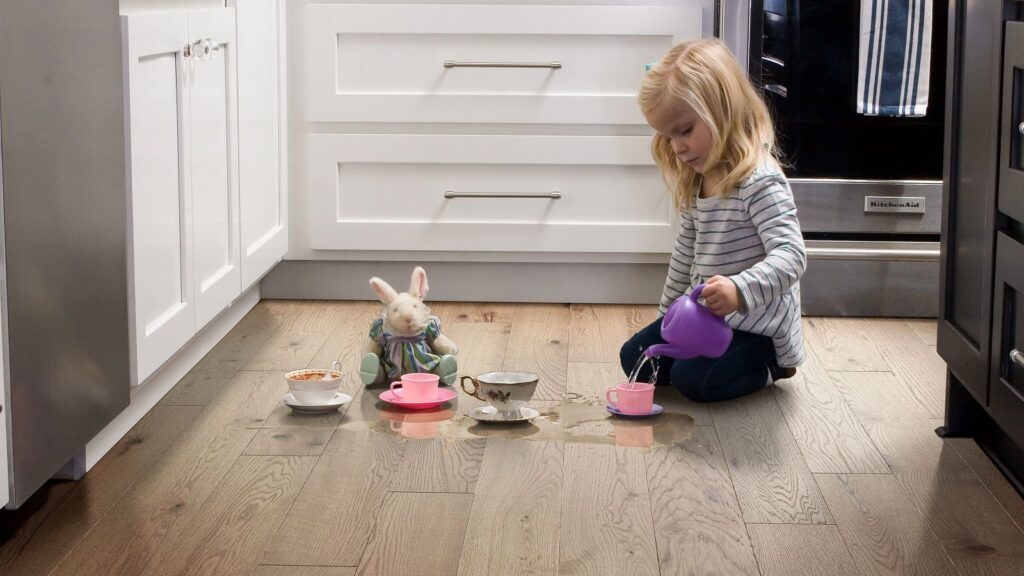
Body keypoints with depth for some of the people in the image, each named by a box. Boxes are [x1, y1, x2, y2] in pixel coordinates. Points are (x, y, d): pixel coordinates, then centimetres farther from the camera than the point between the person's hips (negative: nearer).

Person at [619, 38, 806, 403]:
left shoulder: (760, 180, -24)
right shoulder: (697, 183, 6)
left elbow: (791, 254, -34)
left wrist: (740, 290, -50)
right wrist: (666, 315, 22)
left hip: (758, 327, -9)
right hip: (705, 316, 9)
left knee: (694, 379, -23)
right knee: (634, 358, 4)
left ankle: (770, 365, 5)